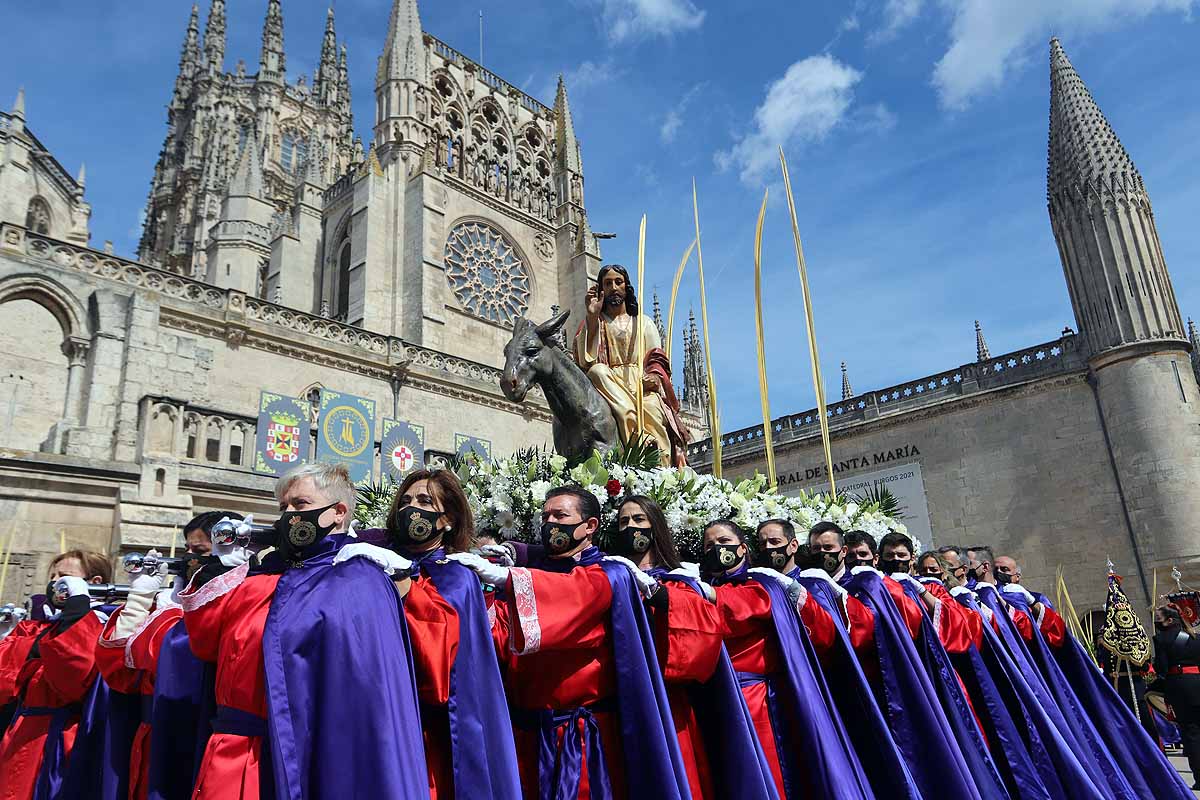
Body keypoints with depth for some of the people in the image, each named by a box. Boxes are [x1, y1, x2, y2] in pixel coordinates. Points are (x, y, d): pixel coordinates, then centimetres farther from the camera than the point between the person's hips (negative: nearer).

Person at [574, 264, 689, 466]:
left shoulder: (643, 322, 25)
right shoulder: (594, 322, 19)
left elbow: (657, 358, 13)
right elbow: (586, 360, 0)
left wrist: (655, 376, -11)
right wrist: (592, 317, -6)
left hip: (642, 383, 1)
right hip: (609, 384, 0)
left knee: (651, 410, -34)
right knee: (597, 371, -35)